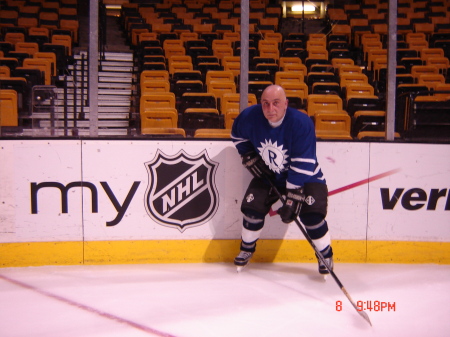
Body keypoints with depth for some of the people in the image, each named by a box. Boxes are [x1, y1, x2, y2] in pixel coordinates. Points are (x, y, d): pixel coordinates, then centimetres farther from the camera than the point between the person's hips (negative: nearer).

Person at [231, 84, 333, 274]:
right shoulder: (250, 117, -19)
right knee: (252, 207, -10)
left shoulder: (301, 123, -31)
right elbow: (237, 135, 6)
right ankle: (246, 249, 17)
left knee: (311, 213, -21)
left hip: (306, 176, -3)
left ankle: (326, 254, 5)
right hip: (267, 175, 4)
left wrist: (293, 198, -34)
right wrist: (249, 157, -5)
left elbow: (302, 166, -32)